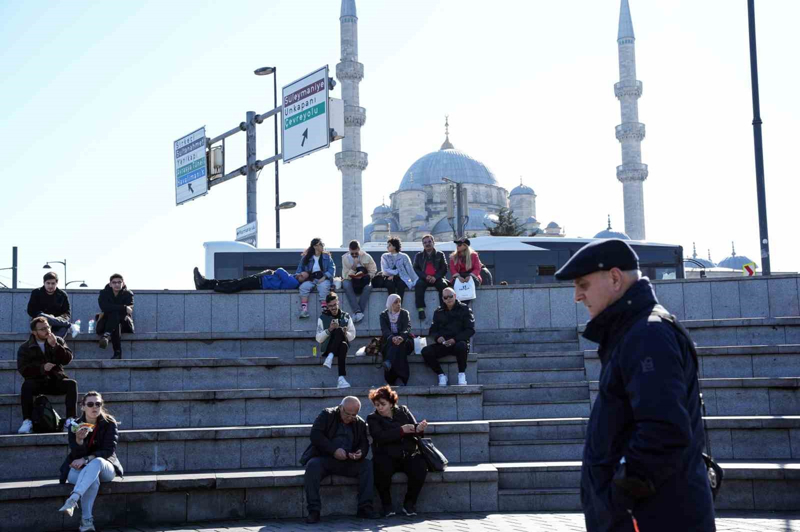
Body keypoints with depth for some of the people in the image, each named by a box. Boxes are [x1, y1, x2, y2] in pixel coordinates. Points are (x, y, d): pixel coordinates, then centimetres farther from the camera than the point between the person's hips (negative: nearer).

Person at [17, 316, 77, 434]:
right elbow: (22, 369, -8)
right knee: (26, 385, -33)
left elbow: (67, 359, -3)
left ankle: (70, 419, -31)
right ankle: (27, 421, -31)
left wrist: (55, 345, -17)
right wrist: (42, 368, -21)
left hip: (56, 381, 1)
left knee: (72, 384, -27)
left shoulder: (58, 341, 10)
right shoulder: (25, 348, 4)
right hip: (37, 382, -1)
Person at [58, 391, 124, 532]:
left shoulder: (109, 423, -6)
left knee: (96, 462, -38)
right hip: (79, 469, 1)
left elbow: (109, 450, -12)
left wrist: (86, 459, -25)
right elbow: (77, 454, -11)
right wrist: (79, 440, -34)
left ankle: (73, 500, -55)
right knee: (92, 479, -36)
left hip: (104, 468, -1)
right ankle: (86, 520, -40)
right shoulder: (75, 426, -5)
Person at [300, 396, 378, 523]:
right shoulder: (327, 415, 1)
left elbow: (364, 444, 9)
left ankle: (365, 508, -19)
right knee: (312, 465, -35)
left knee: (367, 464, -22)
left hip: (348, 462, 3)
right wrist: (334, 450, -22)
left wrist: (361, 453, -17)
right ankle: (314, 511, -32)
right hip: (324, 459, -3)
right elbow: (315, 435, -12)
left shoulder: (360, 423, 13)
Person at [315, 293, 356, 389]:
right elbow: (318, 339, 1)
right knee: (339, 331, -33)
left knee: (342, 343, -39)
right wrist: (329, 330, -15)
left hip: (343, 346, 2)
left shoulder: (346, 317, 12)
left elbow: (352, 336, 11)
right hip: (327, 348, -2)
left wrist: (345, 333, -11)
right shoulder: (322, 318, 7)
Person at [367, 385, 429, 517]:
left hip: (409, 455, 2)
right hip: (387, 457, -2)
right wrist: (401, 430, -17)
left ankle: (409, 502, -9)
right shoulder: (373, 418, 6)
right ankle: (387, 505, -12)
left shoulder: (403, 411, 14)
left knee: (420, 466, -30)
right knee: (382, 469, -35)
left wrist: (419, 429, -18)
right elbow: (380, 437, -12)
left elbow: (414, 428, 7)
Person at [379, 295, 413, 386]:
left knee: (398, 343, -35)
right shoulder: (384, 315, 9)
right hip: (388, 341, 0)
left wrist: (401, 337, -30)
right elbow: (384, 330, -7)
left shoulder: (405, 313, 11)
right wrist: (392, 338, -31)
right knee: (393, 342, -35)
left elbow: (407, 327, -6)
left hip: (403, 339, 0)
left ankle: (389, 362, -61)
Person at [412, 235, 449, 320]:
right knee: (418, 284, -32)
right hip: (424, 278, 0)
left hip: (437, 278, 0)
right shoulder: (419, 256, 17)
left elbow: (444, 268, 6)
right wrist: (425, 276, -11)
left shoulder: (440, 255, 15)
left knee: (444, 284, -32)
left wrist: (435, 277, -12)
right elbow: (416, 268, 7)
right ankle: (420, 308, -36)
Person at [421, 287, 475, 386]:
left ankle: (462, 375, -19)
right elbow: (432, 330, 15)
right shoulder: (438, 312, 15)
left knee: (461, 346, -39)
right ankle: (441, 375, -8)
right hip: (443, 344, 3)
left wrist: (455, 339, -17)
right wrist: (437, 337, -10)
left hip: (459, 342, -3)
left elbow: (470, 330, -3)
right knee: (426, 351, -25)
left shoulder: (464, 309, 5)